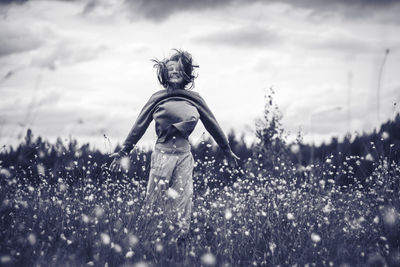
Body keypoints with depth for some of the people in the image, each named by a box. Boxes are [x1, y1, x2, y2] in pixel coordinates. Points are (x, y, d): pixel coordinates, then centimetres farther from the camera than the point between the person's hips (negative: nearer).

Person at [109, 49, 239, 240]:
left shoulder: (194, 99, 8)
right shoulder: (158, 99, 4)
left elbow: (212, 125, 15)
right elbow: (139, 126, 6)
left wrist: (227, 151, 20)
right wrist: (123, 152, 5)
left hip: (184, 155, 1)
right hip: (162, 153, -1)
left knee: (182, 203, 2)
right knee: (155, 202, 0)